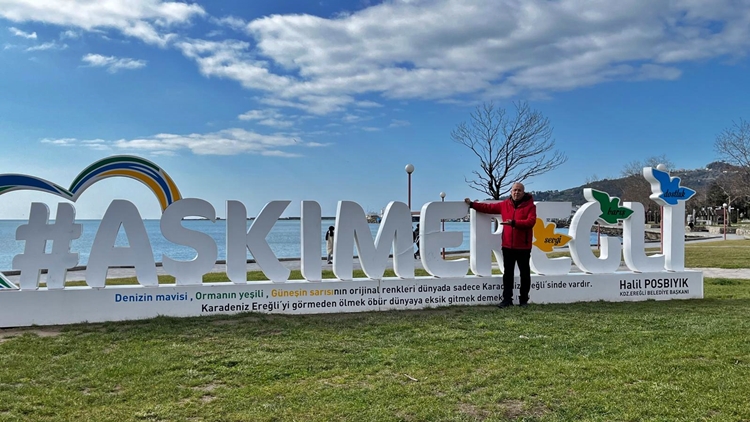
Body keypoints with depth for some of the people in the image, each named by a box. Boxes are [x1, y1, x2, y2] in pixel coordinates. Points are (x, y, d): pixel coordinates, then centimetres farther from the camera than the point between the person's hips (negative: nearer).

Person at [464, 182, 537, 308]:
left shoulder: (530, 205, -7)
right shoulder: (505, 204, 6)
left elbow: (530, 221, -19)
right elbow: (489, 207, 11)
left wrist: (514, 223, -30)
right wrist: (472, 204, 9)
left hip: (523, 247, -4)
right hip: (507, 246, 4)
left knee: (525, 274, 7)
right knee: (507, 273, 7)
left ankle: (524, 300, 16)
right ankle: (507, 299, 12)